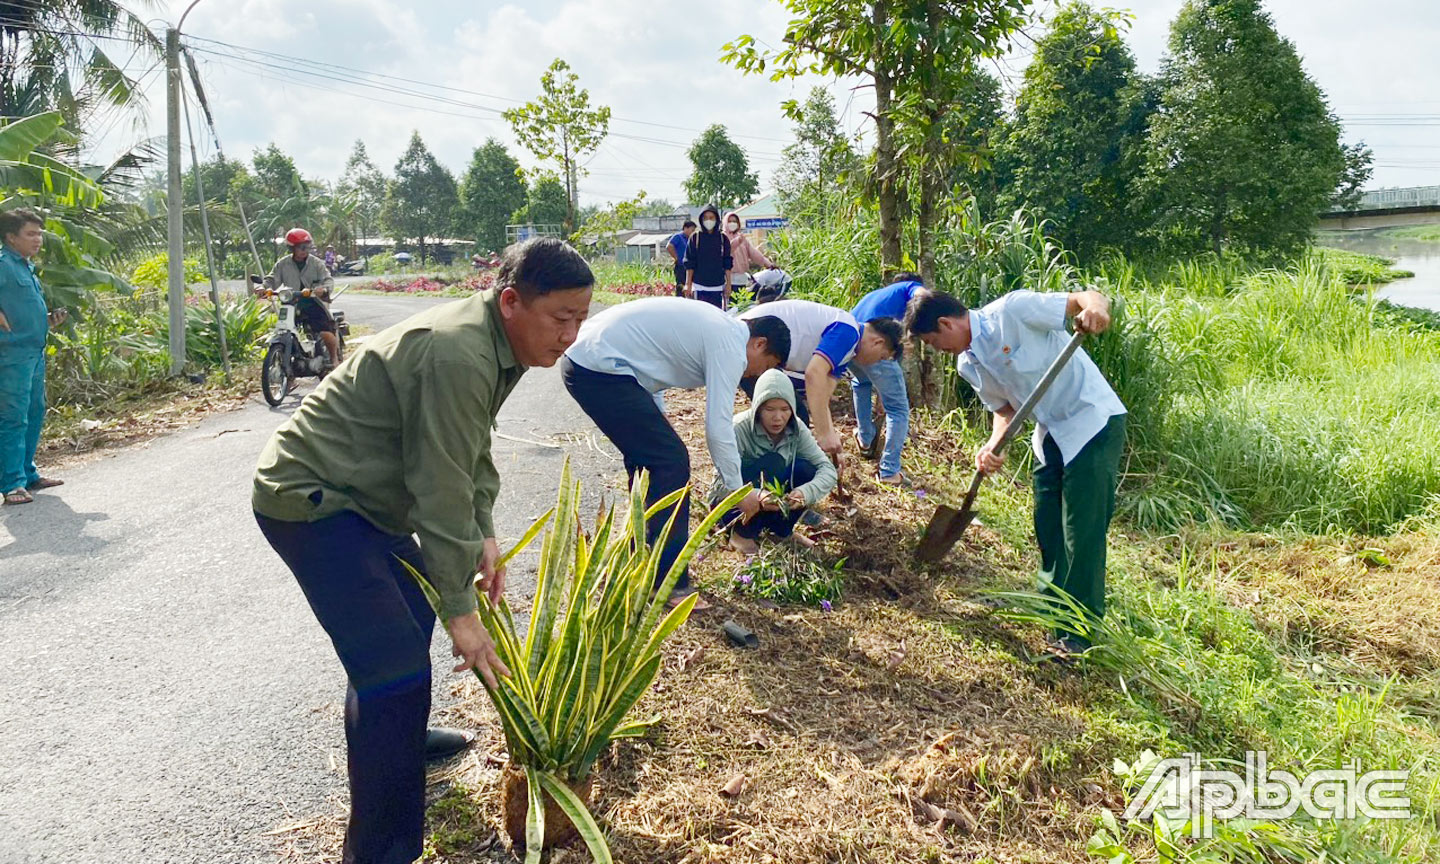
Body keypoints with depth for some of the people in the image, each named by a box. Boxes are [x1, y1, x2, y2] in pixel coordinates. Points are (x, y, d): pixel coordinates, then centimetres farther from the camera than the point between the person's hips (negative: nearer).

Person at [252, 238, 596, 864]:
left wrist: (483, 534, 4)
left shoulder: (496, 342, 4)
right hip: (308, 500, -11)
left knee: (416, 601, 26)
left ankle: (399, 734, 50)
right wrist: (461, 611, -20)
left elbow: (472, 451, 13)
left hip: (357, 494, 11)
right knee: (397, 664, -16)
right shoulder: (457, 357, -28)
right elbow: (440, 491, -27)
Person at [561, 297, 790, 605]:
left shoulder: (717, 325, 19)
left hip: (581, 358, 11)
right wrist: (737, 490, -2)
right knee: (671, 461, -7)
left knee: (647, 455, 20)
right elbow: (718, 428, -12)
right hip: (600, 369, -11)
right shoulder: (730, 347, -9)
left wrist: (657, 418, 23)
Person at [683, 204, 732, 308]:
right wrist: (688, 284, -2)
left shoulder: (723, 238, 7)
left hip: (718, 286, 1)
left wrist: (728, 284, 3)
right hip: (700, 286, -1)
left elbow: (727, 264, 8)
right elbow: (689, 263, 2)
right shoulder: (695, 237, 2)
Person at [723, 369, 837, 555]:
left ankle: (782, 530, 3)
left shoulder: (796, 429, -11)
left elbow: (828, 469, -16)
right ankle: (743, 534, -12)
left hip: (770, 504, 5)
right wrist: (757, 497, -50)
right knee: (773, 462, -29)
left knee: (806, 469, -21)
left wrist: (806, 492, -38)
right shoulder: (739, 429, -26)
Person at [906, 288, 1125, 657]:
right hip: (1052, 434, 8)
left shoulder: (1012, 310, -18)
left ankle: (1080, 633, 4)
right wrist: (993, 446, -9)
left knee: (1082, 530, -6)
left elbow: (1086, 298, -20)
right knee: (1047, 526, 13)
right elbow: (1006, 409, 11)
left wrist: (1094, 307, -44)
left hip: (1094, 422, -8)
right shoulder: (969, 367, 5)